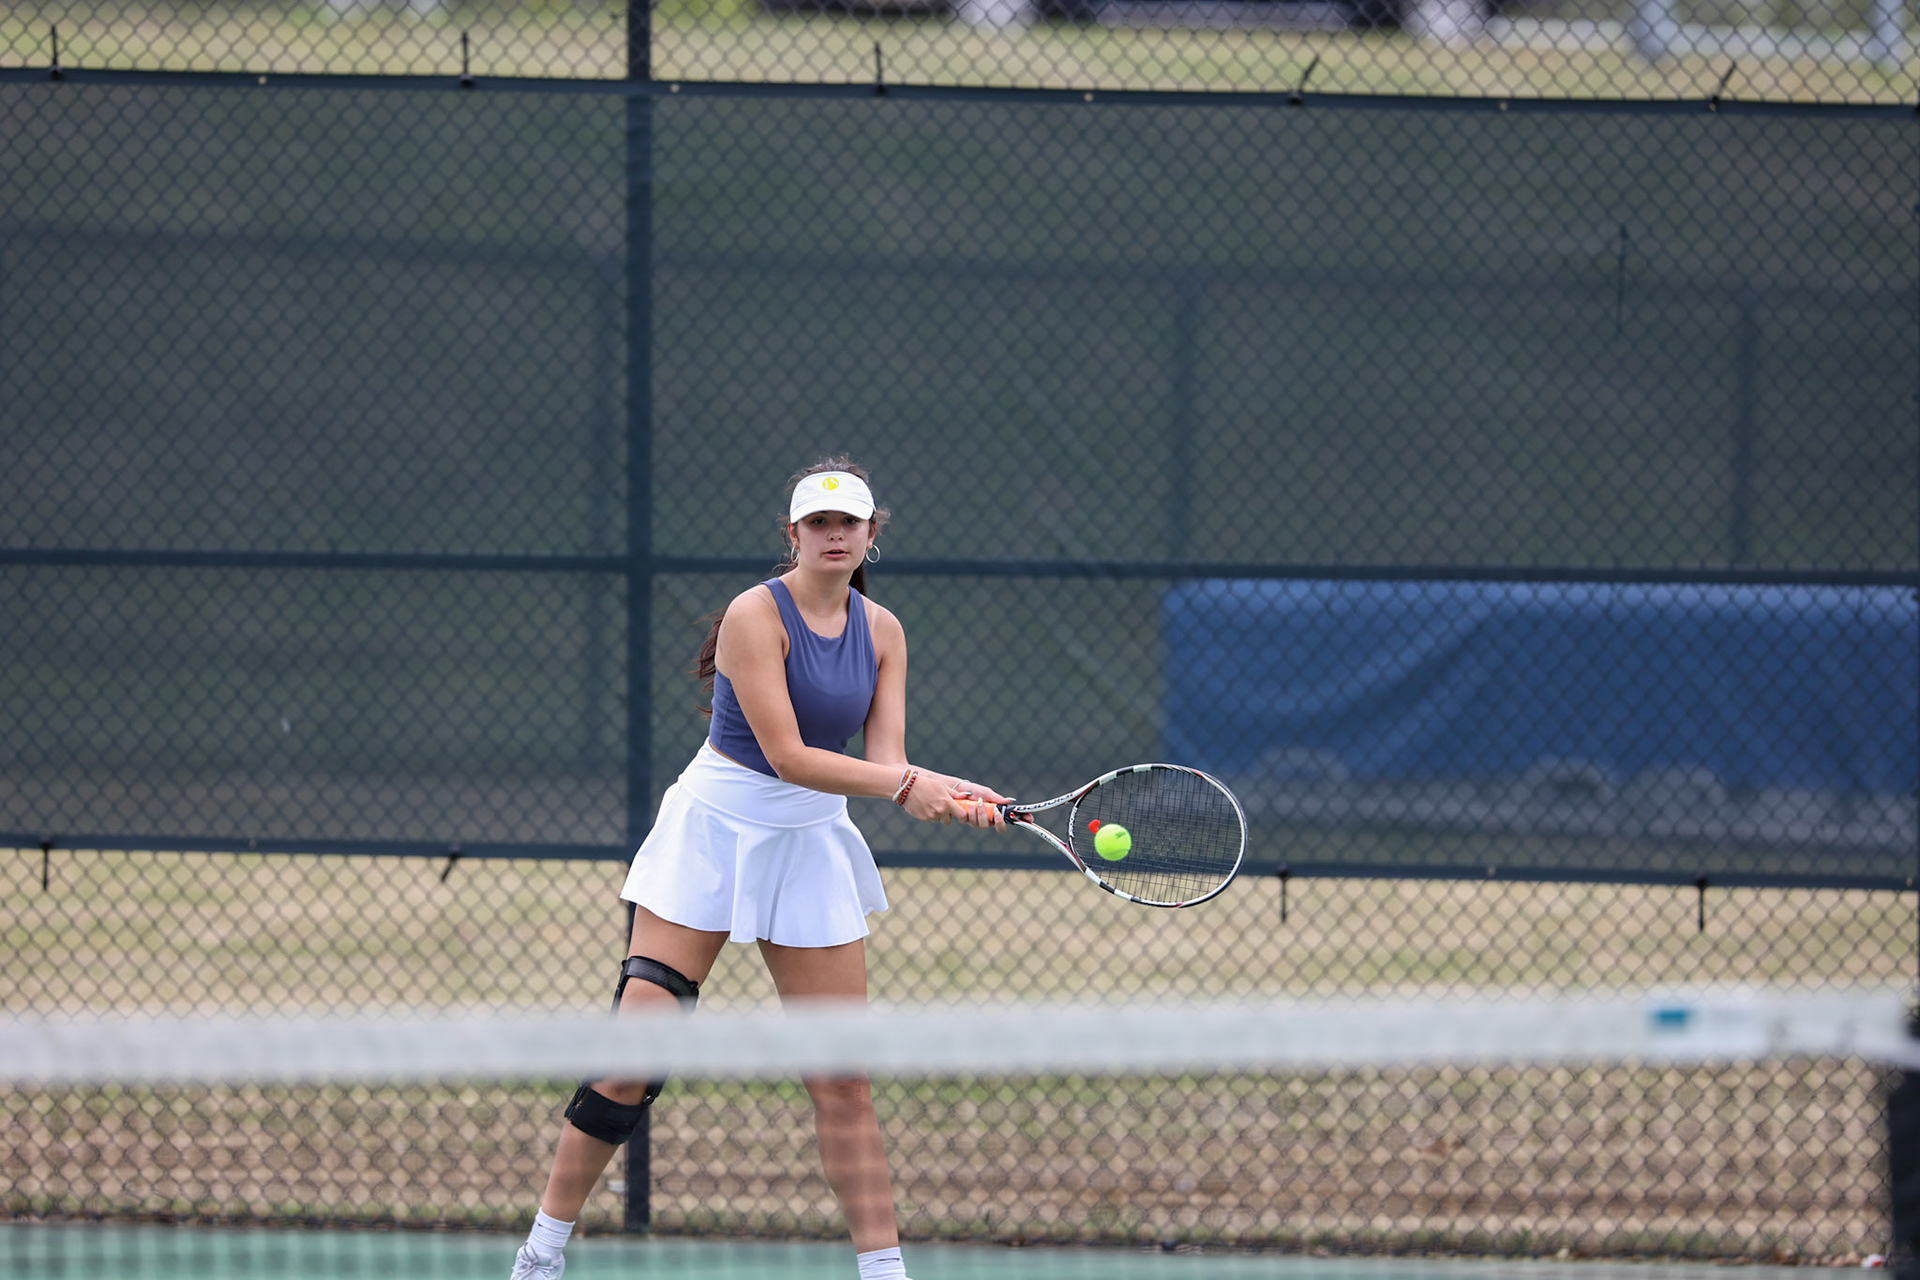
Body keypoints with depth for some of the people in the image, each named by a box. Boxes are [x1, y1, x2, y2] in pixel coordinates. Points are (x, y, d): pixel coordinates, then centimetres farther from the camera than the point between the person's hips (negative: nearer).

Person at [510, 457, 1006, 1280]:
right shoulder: (756, 616, -15)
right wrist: (905, 784, -26)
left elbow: (886, 761, -3)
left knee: (844, 1082, 1)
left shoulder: (882, 632, 4)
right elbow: (787, 754, -21)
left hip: (814, 845, 5)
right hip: (712, 835, -5)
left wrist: (944, 794, -24)